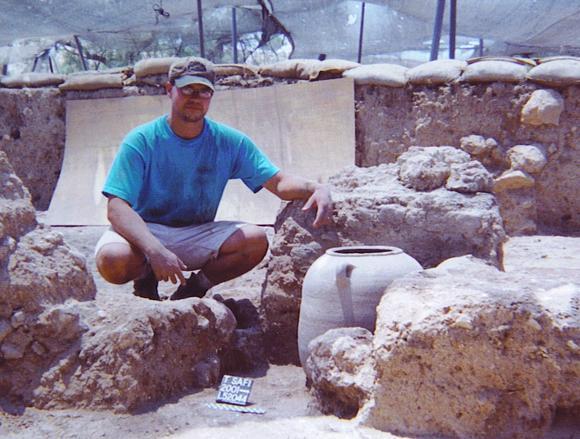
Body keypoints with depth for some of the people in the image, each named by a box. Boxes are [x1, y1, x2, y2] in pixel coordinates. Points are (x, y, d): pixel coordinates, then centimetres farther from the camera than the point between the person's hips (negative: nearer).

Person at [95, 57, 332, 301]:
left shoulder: (228, 141, -3)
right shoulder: (141, 141, -12)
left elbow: (278, 182, -7)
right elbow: (117, 208, -20)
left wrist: (315, 189, -31)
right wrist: (155, 250, -38)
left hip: (198, 234, 3)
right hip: (143, 232, -2)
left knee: (256, 240, -22)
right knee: (112, 260, -35)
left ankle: (194, 286, 0)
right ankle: (147, 277, 2)